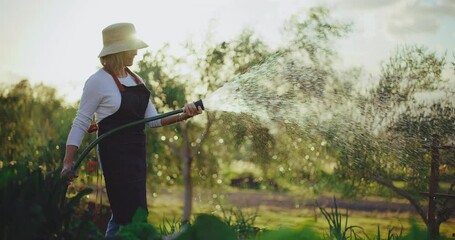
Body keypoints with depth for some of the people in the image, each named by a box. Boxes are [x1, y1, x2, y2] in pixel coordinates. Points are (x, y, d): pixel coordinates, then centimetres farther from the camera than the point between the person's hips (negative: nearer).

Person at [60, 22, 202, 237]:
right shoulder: (98, 81, -12)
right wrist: (68, 163, -15)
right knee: (134, 214, -8)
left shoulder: (134, 79, 11)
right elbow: (81, 123, -11)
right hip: (114, 153, -8)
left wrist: (182, 116, -6)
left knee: (123, 213, 14)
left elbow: (152, 120, 9)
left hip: (137, 151, 8)